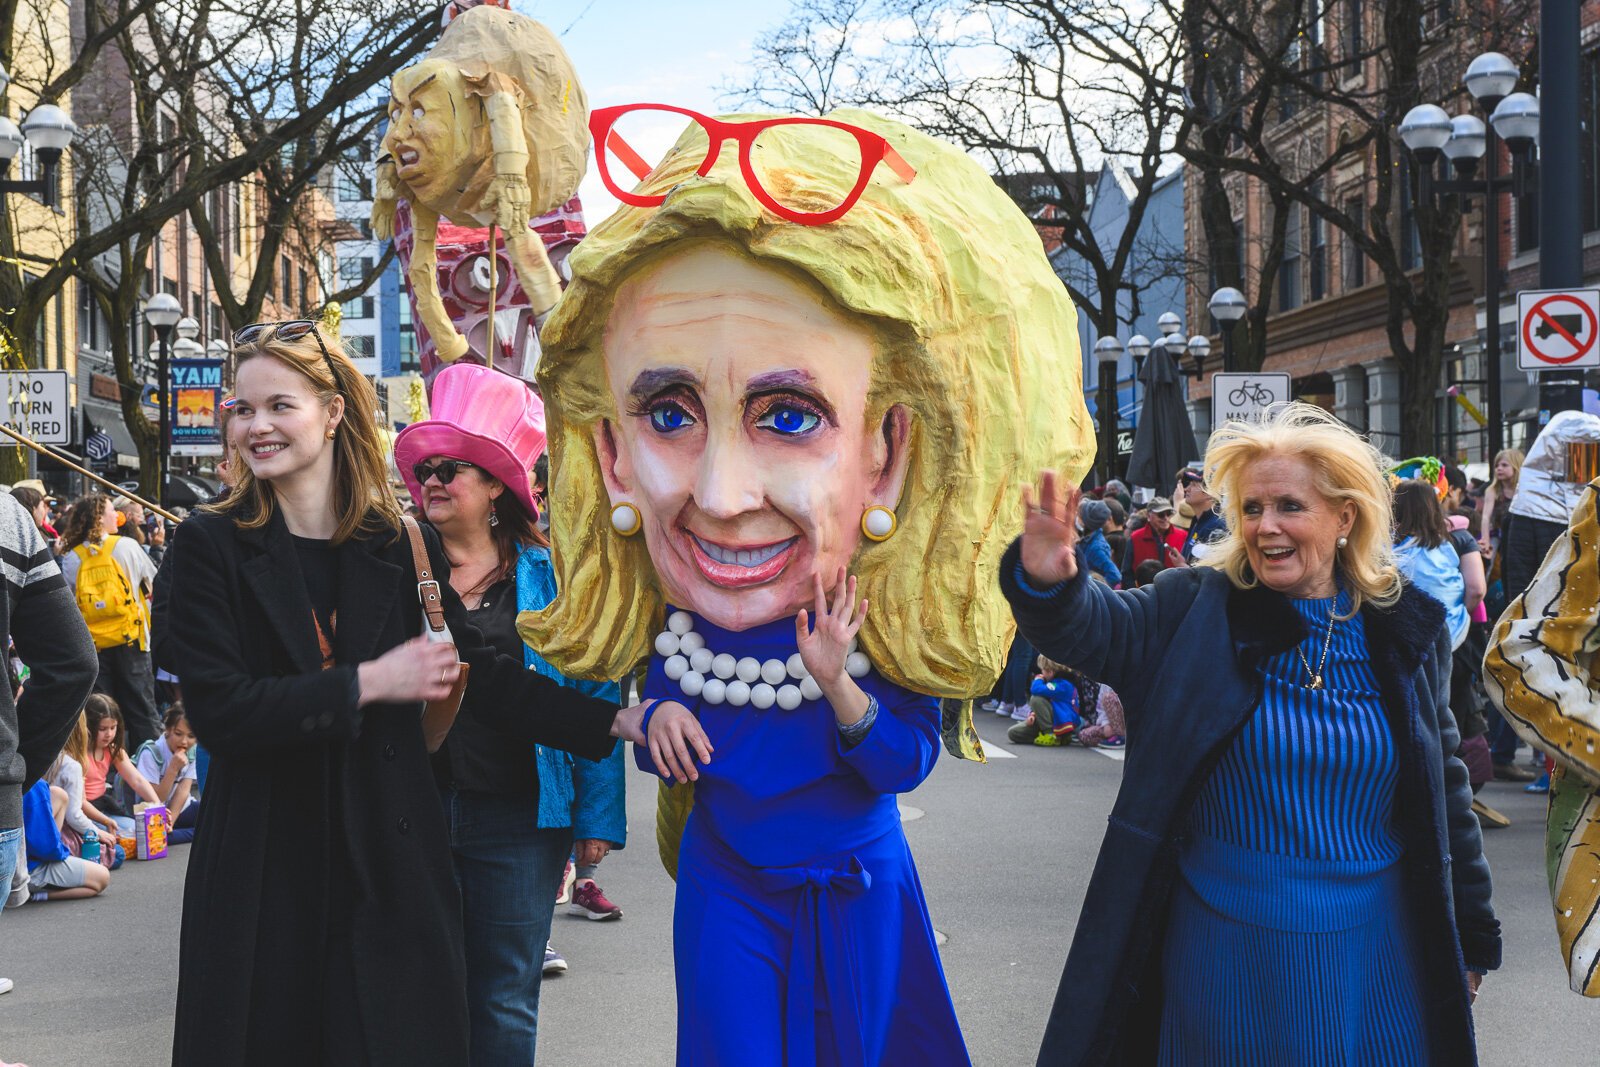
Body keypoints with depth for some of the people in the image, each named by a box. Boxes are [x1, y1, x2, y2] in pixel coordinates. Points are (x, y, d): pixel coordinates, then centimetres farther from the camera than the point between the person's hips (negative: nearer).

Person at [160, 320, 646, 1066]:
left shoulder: (401, 545, 5)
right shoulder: (210, 545, -2)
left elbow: (479, 673, 3)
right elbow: (217, 707, -11)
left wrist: (618, 722, -7)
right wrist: (368, 684, -14)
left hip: (390, 856, 2)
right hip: (265, 859, -1)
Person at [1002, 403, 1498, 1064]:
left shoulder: (1403, 631, 1)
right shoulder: (1196, 609, -5)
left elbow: (1444, 786, 9)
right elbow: (1090, 628, -20)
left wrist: (1473, 936, 13)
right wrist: (1047, 584, -44)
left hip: (1368, 948, 2)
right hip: (1225, 950, -2)